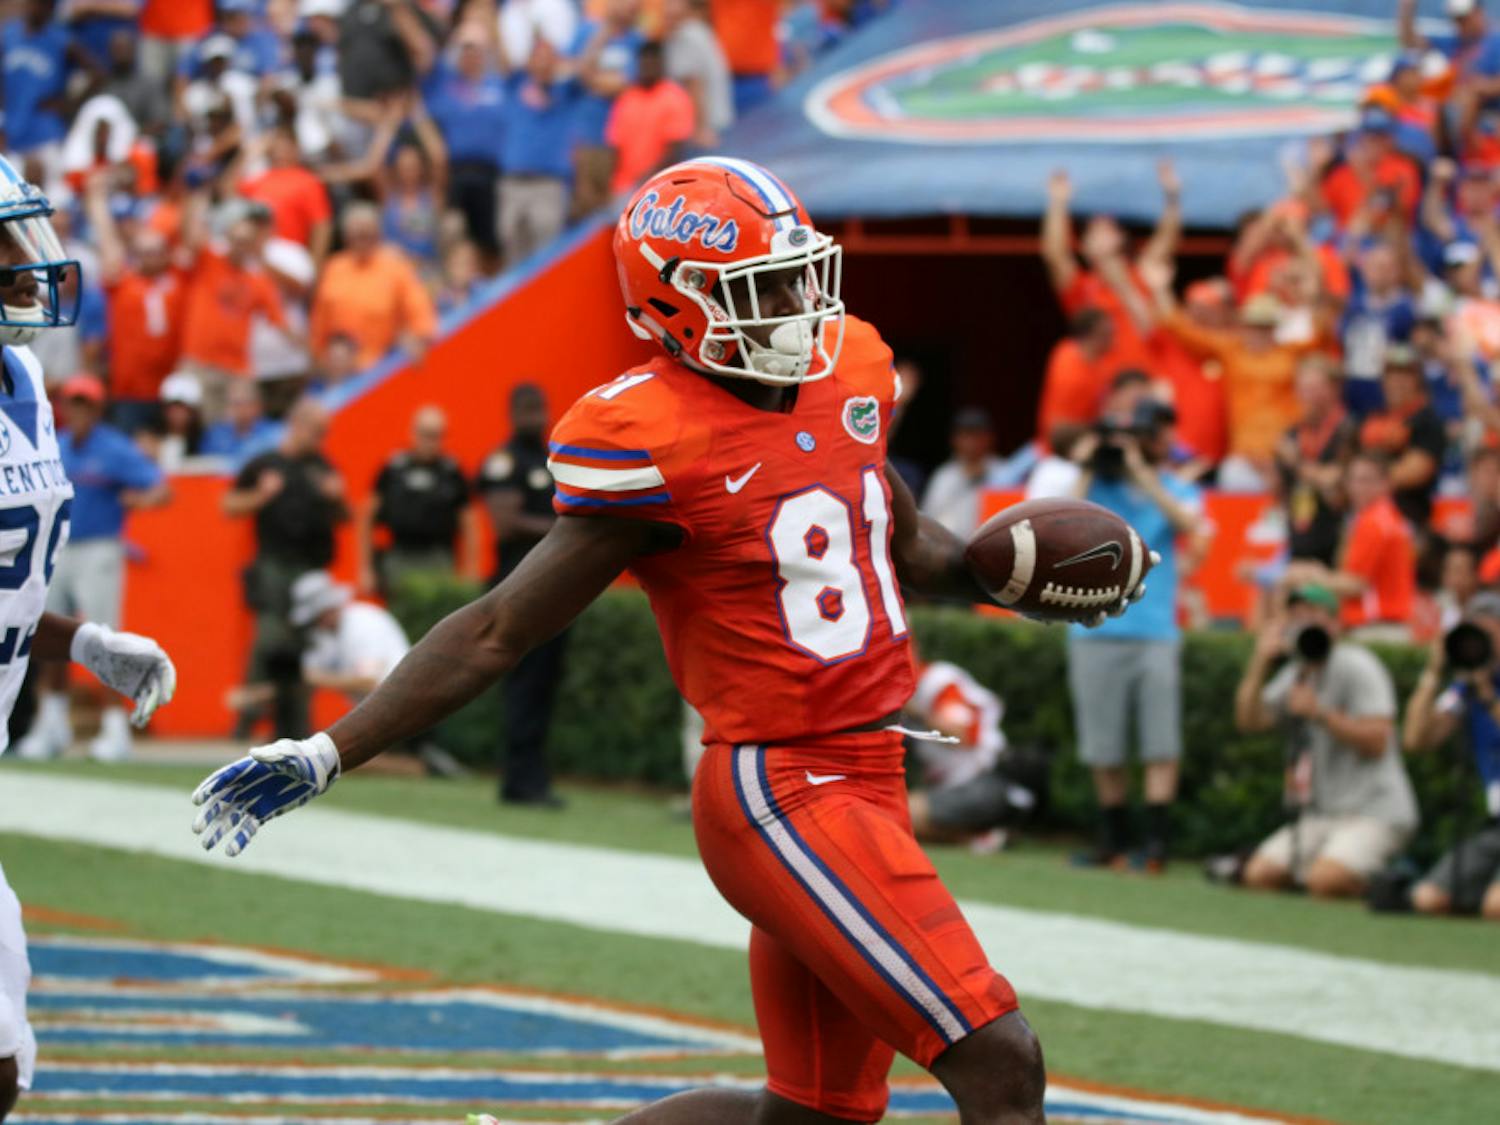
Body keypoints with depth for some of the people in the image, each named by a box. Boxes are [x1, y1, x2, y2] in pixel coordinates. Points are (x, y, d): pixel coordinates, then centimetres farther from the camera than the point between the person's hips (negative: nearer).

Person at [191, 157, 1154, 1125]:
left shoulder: (848, 372, 7)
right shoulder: (652, 444, -15)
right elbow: (499, 634, -10)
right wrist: (327, 754, -15)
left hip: (864, 777, 9)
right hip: (778, 790, -9)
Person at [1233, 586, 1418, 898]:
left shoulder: (1356, 666, -8)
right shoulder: (1295, 673, 17)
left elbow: (1376, 742, -17)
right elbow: (1248, 721, 4)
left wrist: (1319, 713, -24)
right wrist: (1261, 659, -3)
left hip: (1374, 811, -8)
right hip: (1319, 816, 8)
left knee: (1325, 882, -31)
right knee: (1259, 876, -7)